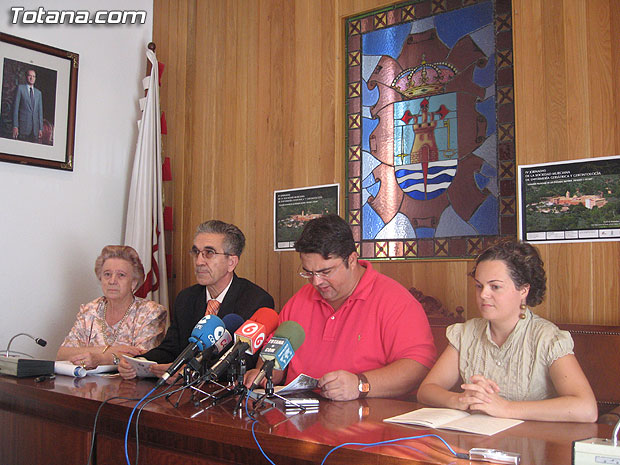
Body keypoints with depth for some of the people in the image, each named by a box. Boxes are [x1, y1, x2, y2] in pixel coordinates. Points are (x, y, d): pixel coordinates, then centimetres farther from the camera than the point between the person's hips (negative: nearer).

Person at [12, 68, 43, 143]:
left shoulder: (38, 92, 19)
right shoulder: (20, 88, 6)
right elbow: (15, 107, 0)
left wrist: (40, 128, 6)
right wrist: (15, 126, -9)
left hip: (35, 128, 3)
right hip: (23, 127, -3)